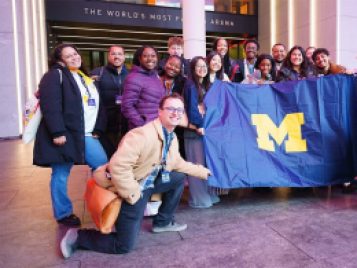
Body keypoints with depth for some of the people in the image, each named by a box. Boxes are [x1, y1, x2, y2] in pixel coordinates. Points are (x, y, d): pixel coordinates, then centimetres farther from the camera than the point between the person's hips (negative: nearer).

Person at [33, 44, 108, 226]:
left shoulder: (85, 78, 20)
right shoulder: (55, 75, -5)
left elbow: (96, 105, 20)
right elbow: (50, 106, -16)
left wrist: (98, 129, 10)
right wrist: (58, 133, -22)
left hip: (86, 135, 7)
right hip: (64, 134, -7)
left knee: (103, 167, 4)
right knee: (61, 175, 3)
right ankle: (63, 214, 20)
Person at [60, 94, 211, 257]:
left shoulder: (172, 138, 1)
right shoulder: (143, 134, -29)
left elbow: (177, 163, 19)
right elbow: (118, 166, -34)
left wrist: (201, 171, 18)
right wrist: (132, 194, -25)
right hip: (134, 191, -9)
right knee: (124, 246, -2)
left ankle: (163, 222, 23)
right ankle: (78, 236, 13)